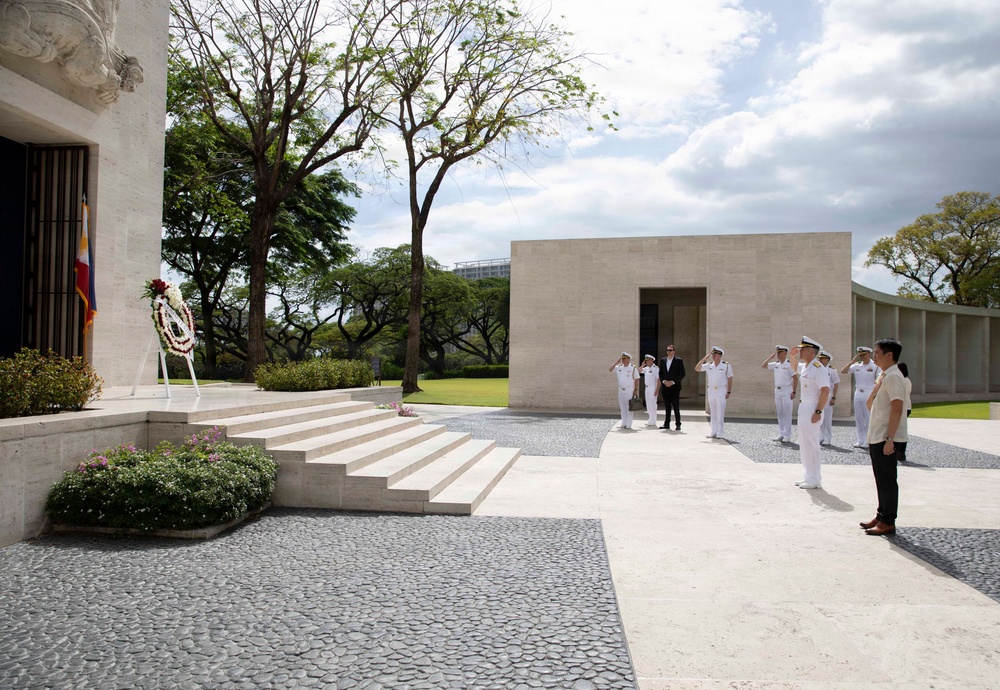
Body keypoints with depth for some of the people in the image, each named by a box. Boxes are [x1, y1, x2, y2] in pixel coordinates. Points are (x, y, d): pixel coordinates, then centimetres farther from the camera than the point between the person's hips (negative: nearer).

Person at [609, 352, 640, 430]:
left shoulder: (633, 368, -4)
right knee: (622, 408, 9)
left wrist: (636, 390, -10)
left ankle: (628, 425, -2)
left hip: (629, 390, -6)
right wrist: (617, 362, 3)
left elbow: (637, 379, -5)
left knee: (629, 408, -4)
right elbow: (610, 369, 7)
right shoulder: (619, 368, 10)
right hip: (621, 390, 6)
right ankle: (623, 424, 15)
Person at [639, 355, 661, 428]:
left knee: (653, 405, -8)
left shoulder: (656, 368, -14)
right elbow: (639, 371, 24)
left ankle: (653, 422, -4)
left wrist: (657, 390, -22)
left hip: (653, 388, -9)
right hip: (647, 388, 9)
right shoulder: (646, 368, 12)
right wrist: (642, 366, 7)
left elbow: (658, 380, -18)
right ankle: (651, 421, 22)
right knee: (648, 405, 13)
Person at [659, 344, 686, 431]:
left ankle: (678, 424, 2)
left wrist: (673, 382, -11)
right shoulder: (662, 360, 11)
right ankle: (666, 424, 13)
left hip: (675, 387, -4)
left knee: (676, 406, -4)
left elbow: (682, 374, -4)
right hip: (665, 387, 4)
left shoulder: (679, 361, -2)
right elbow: (660, 373, 13)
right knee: (667, 406, 8)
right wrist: (664, 381, -5)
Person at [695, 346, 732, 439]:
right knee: (712, 413, 7)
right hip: (711, 390, 4)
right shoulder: (708, 366, 7)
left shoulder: (726, 365, -3)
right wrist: (704, 359, -8)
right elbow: (697, 368, -1)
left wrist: (729, 392, -6)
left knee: (720, 414, -6)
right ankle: (714, 432, 11)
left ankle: (720, 433, -4)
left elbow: (730, 379, 0)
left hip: (721, 390, -4)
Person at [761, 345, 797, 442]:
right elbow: (763, 366, 14)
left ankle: (787, 436, 1)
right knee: (779, 414, 9)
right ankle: (781, 434, 15)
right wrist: (770, 357, 5)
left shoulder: (789, 364, -9)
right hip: (777, 391, 7)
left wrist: (794, 392, -14)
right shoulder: (775, 364, 9)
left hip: (786, 391, -7)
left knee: (787, 414, -3)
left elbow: (795, 379, -10)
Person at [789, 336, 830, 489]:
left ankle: (815, 480, 1)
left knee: (811, 444, -6)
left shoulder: (818, 368, -17)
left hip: (812, 411, -10)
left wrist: (818, 412, -25)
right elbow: (795, 367, 36)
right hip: (803, 408, 10)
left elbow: (825, 391, -23)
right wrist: (793, 357, 17)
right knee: (804, 444, 14)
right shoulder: (805, 366, 12)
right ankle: (809, 477, 24)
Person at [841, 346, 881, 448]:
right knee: (858, 418, 8)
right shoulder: (856, 366, 8)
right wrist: (852, 361, -4)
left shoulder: (875, 367, -5)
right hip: (857, 394, 5)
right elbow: (843, 371, 2)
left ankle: (867, 441, 3)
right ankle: (860, 440, 15)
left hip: (869, 395, -5)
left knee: (868, 419, -4)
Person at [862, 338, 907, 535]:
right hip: (876, 437, 10)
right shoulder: (884, 376, 15)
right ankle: (882, 515, 24)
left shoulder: (893, 377, -15)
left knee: (887, 480, -3)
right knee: (881, 479, 15)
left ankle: (888, 522, 4)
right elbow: (870, 406, 17)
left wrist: (889, 439, -24)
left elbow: (897, 409, -22)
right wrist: (876, 388, 0)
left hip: (886, 438, -10)